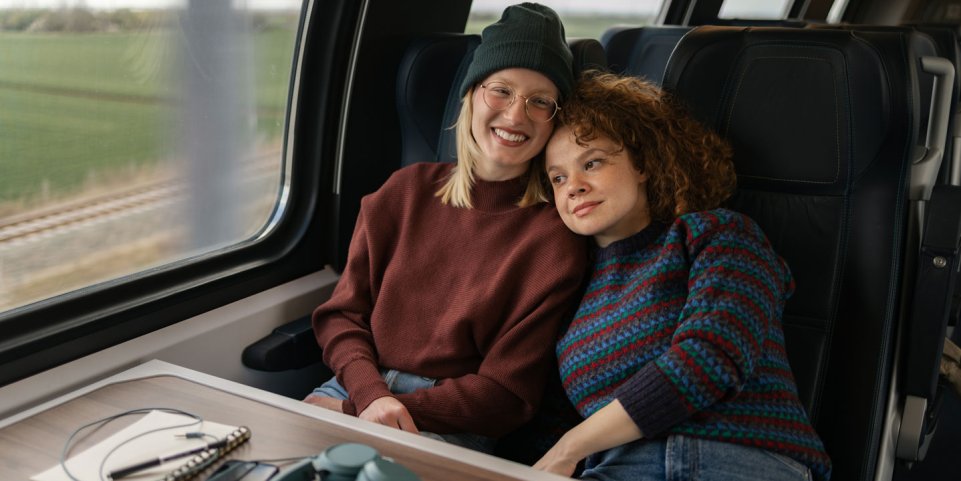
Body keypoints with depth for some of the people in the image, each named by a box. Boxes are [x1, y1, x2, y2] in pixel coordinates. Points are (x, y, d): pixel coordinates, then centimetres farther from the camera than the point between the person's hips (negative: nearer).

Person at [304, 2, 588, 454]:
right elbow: (341, 315, 6)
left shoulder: (554, 237, -6)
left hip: (452, 425, -3)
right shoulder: (405, 191, 6)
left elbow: (506, 392, -7)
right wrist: (371, 395, -15)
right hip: (359, 385, 4)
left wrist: (377, 410, -16)